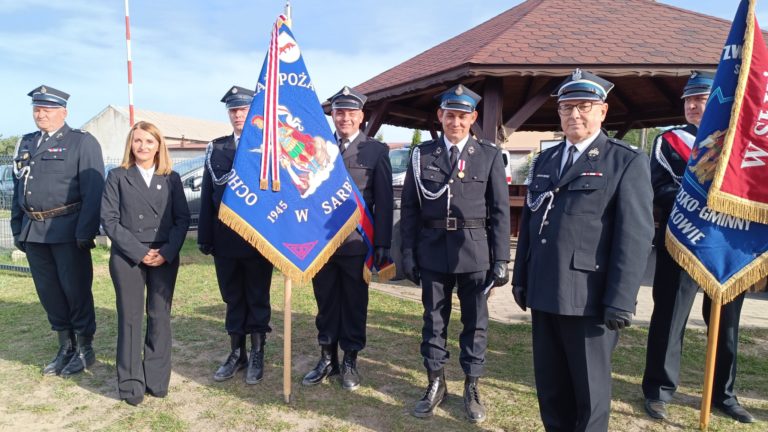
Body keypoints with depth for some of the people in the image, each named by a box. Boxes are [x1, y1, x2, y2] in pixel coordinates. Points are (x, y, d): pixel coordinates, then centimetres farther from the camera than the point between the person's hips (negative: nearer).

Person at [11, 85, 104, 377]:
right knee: (48, 291, 12)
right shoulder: (26, 144, 16)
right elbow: (18, 188, 19)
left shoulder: (83, 142, -4)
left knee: (76, 290, 2)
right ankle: (65, 347, 26)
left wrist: (85, 232, -17)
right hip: (33, 232, 7)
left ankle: (84, 349, 16)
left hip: (67, 231, -6)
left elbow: (93, 191, -11)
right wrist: (18, 229, 14)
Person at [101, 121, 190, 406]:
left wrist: (167, 252, -11)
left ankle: (157, 379, 15)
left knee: (160, 317, 5)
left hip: (165, 258, 1)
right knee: (130, 318, 3)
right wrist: (139, 252, -12)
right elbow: (109, 220, -3)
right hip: (127, 257, -1)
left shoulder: (171, 179, 8)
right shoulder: (118, 177, 4)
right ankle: (131, 383, 12)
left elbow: (182, 218, 3)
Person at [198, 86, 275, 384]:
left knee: (257, 298, 9)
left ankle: (257, 356, 23)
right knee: (232, 298, 14)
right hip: (224, 238, 4)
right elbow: (207, 194, 7)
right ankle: (236, 354, 28)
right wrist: (205, 236, 4)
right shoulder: (216, 148, 9)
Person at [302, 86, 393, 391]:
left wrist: (382, 244, -7)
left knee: (354, 304, 10)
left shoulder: (376, 150, 0)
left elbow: (384, 201, -2)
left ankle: (350, 361, 25)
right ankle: (327, 359, 28)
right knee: (326, 302, 13)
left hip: (356, 241, -2)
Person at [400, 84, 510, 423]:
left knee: (475, 320, 9)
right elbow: (409, 208, 4)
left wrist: (500, 260, -4)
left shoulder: (489, 155, 2)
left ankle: (472, 388, 25)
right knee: (434, 318, 11)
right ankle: (435, 383, 28)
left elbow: (500, 211, 0)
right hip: (433, 251, 1)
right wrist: (408, 253, -1)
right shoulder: (422, 154, 4)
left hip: (475, 252, -1)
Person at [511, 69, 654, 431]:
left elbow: (635, 236, -11)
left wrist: (620, 301, -16)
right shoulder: (544, 161, 14)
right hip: (544, 293, 6)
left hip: (589, 297, -5)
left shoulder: (627, 162, -4)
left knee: (590, 387, 10)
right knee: (549, 384, 17)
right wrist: (520, 279, 13)